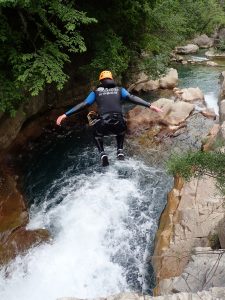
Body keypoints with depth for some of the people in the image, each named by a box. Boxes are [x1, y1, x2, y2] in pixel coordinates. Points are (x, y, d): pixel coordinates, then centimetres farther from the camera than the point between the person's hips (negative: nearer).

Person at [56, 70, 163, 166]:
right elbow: (132, 98, 1)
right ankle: (120, 151, 23)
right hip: (118, 125, 1)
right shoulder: (119, 90, 16)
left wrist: (65, 115, 11)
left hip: (103, 126, -1)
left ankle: (102, 154, 14)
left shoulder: (96, 92, 14)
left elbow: (83, 104, 8)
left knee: (96, 134, 35)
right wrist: (150, 106, -2)